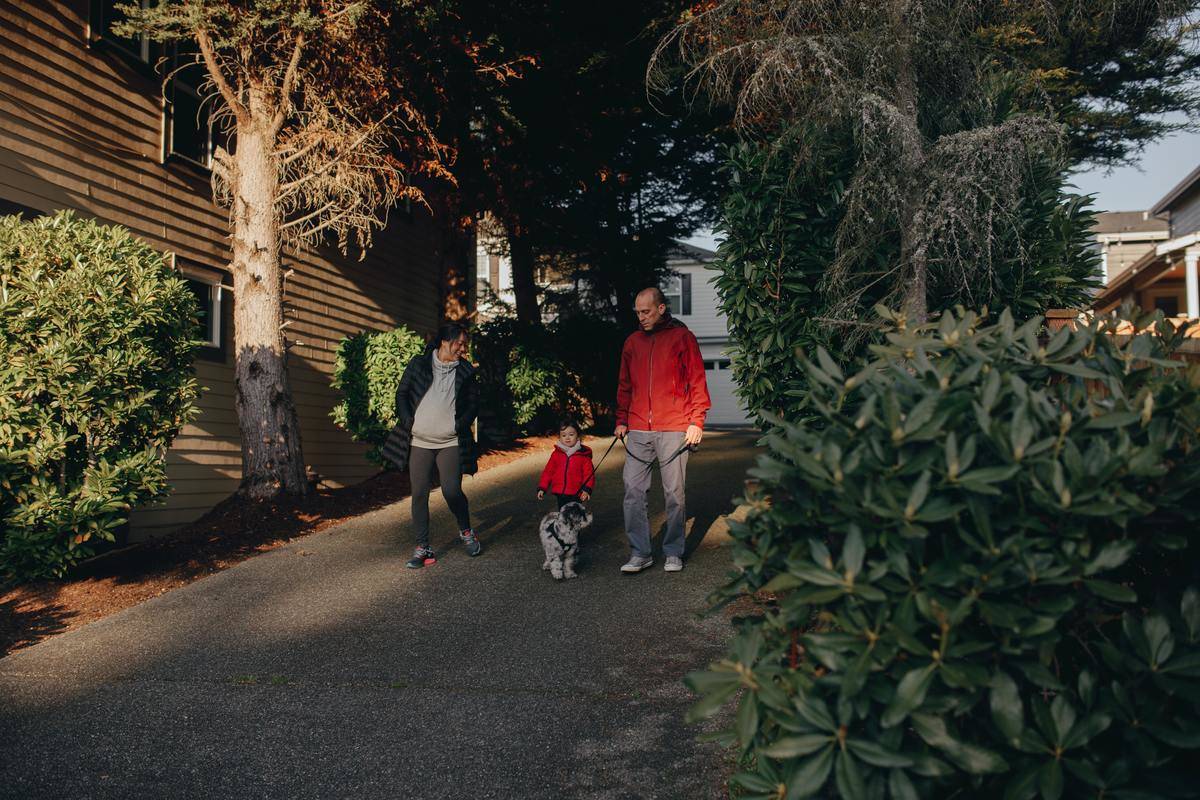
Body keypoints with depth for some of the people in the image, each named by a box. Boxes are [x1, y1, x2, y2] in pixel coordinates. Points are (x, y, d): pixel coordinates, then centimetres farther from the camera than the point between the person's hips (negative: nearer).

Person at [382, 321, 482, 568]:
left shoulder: (465, 371, 5)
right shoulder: (418, 365, 2)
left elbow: (474, 403, 8)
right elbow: (402, 394, 6)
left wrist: (459, 426, -5)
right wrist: (409, 423, -6)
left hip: (451, 443, 0)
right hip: (418, 443, 1)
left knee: (452, 492, -9)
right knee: (419, 495, 0)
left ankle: (466, 532, 19)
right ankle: (423, 548, 8)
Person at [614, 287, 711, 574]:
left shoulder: (682, 337, 1)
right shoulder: (632, 342, 14)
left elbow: (697, 380, -1)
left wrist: (696, 421, -8)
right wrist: (621, 420, 11)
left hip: (674, 429, -4)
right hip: (638, 431, 4)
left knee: (674, 493, 2)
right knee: (633, 490, -2)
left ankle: (673, 553, 15)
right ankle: (640, 552, 6)